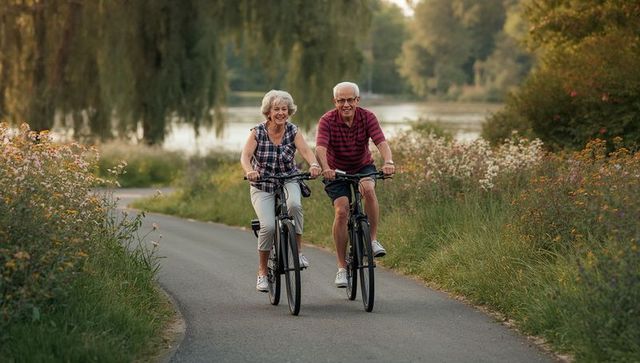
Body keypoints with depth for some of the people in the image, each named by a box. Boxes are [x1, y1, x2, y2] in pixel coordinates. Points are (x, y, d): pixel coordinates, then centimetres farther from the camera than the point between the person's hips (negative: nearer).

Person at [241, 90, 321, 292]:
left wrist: (314, 164, -45)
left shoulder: (293, 131, -7)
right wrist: (249, 171, -44)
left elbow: (305, 150, -23)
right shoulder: (258, 132, -10)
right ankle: (262, 272, -2)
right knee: (268, 226, -21)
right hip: (262, 186, -1)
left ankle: (298, 251, -15)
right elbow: (245, 156, -21)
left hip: (288, 181, 1)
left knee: (294, 205, -34)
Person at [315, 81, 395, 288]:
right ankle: (341, 267, -9)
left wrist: (388, 162, -51)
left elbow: (381, 142, -30)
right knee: (341, 211, -18)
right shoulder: (327, 121, -21)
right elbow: (320, 148, -35)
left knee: (368, 189, -32)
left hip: (363, 167, 1)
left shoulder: (367, 117, -17)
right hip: (336, 171, -1)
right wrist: (325, 168, -56)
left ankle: (373, 240, -17)